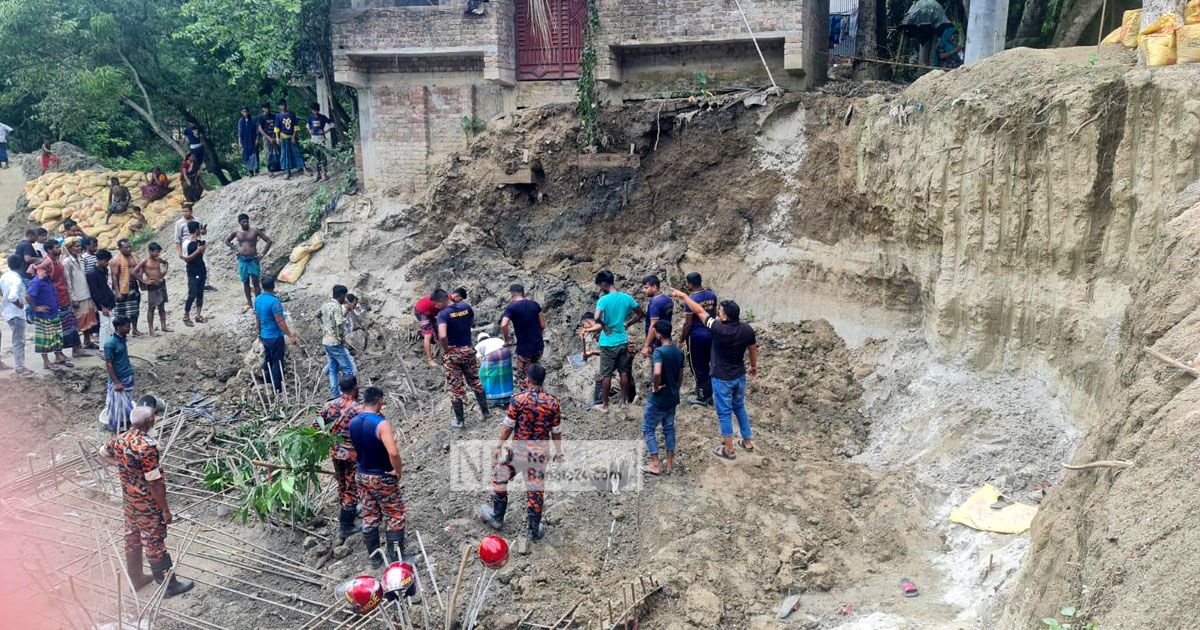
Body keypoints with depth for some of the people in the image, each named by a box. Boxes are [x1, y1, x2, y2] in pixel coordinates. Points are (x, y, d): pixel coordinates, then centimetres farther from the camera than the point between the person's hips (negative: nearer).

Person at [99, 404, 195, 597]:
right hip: (148, 505, -8)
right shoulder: (147, 446, -31)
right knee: (155, 545, 4)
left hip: (129, 500, 8)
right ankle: (169, 585, 18)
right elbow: (154, 483, -26)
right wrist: (166, 510, -17)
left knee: (132, 539, 21)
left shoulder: (120, 440, -6)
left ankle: (136, 579, 39)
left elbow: (103, 454, 17)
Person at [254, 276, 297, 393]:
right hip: (275, 337, -8)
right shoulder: (274, 301, -23)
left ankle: (266, 383, 30)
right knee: (277, 362, 2)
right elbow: (280, 321, -22)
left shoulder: (257, 299, 1)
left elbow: (257, 318, 12)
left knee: (267, 360, 20)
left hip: (264, 336, 8)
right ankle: (277, 387, 9)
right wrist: (290, 336, -17)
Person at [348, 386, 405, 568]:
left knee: (369, 518, 17)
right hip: (383, 478, -6)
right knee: (395, 518, 8)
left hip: (362, 476, 7)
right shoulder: (381, 424, -24)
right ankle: (395, 560, 12)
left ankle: (374, 559, 27)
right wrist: (398, 470, -18)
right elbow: (393, 453, -35)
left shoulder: (353, 422, -2)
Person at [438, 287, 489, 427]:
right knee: (475, 381, 21)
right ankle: (485, 411, 30)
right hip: (468, 350, 4)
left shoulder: (443, 313, -18)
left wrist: (446, 350, -15)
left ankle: (459, 421, 17)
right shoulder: (467, 307, -4)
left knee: (456, 388, 7)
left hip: (452, 353, -4)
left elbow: (442, 336, -31)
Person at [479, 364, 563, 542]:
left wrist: (499, 446, 4)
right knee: (536, 488, 12)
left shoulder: (519, 399, -13)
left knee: (500, 478, 20)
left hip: (519, 447, -2)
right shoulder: (553, 402, -5)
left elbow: (508, 426, -8)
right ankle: (534, 531, 20)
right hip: (541, 450, 3)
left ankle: (497, 517, 32)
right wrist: (558, 452, 14)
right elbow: (556, 431, 2)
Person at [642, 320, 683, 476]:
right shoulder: (679, 352, 3)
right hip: (673, 398, 7)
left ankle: (655, 465, 6)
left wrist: (656, 387, -21)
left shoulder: (659, 351, -22)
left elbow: (657, 372, -38)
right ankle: (669, 463, 23)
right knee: (669, 429, 18)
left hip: (658, 400, -7)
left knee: (648, 429, 6)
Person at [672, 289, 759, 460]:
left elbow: (699, 311, -17)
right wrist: (754, 366, 24)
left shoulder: (720, 329, -26)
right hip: (740, 376, 6)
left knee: (724, 412, 7)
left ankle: (729, 450, 15)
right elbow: (753, 349, 5)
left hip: (722, 379, -5)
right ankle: (747, 442, 33)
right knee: (740, 408, 23)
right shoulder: (747, 329, -11)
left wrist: (683, 295, -6)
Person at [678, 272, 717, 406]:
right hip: (710, 334, 6)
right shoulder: (712, 295, 1)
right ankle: (709, 394, 23)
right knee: (707, 364, 17)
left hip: (696, 336, -6)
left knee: (698, 367, 6)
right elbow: (714, 314, 11)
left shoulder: (692, 300, -19)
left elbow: (687, 324, -16)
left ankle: (702, 397, 13)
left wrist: (681, 340, -5)